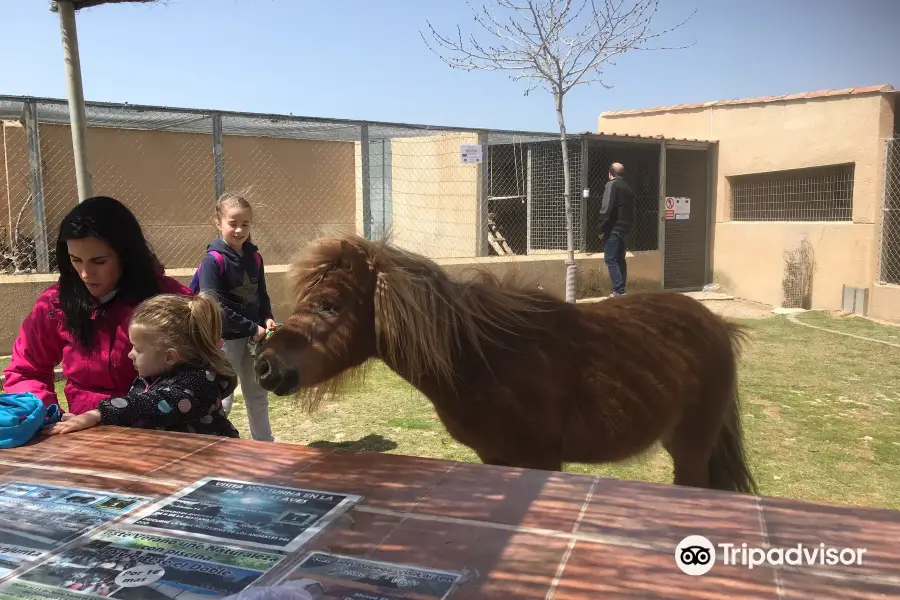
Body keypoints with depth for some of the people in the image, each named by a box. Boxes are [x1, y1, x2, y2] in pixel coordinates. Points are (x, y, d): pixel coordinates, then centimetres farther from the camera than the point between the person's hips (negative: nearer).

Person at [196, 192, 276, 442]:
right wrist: (252, 328, -21)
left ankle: (265, 444, 33)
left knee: (258, 393, 18)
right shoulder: (213, 261, -17)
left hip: (253, 336, 7)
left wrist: (267, 318, -6)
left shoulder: (254, 257, 2)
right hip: (226, 338, -6)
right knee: (223, 399, 2)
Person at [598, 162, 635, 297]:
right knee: (620, 259, 13)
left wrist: (602, 229, -11)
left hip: (614, 228, -8)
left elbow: (606, 209, -16)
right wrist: (628, 224, 17)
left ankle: (619, 290, -13)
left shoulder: (612, 184, -7)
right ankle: (621, 289, 14)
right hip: (625, 228, 8)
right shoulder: (628, 187, 16)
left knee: (610, 259, -7)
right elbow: (632, 211, 15)